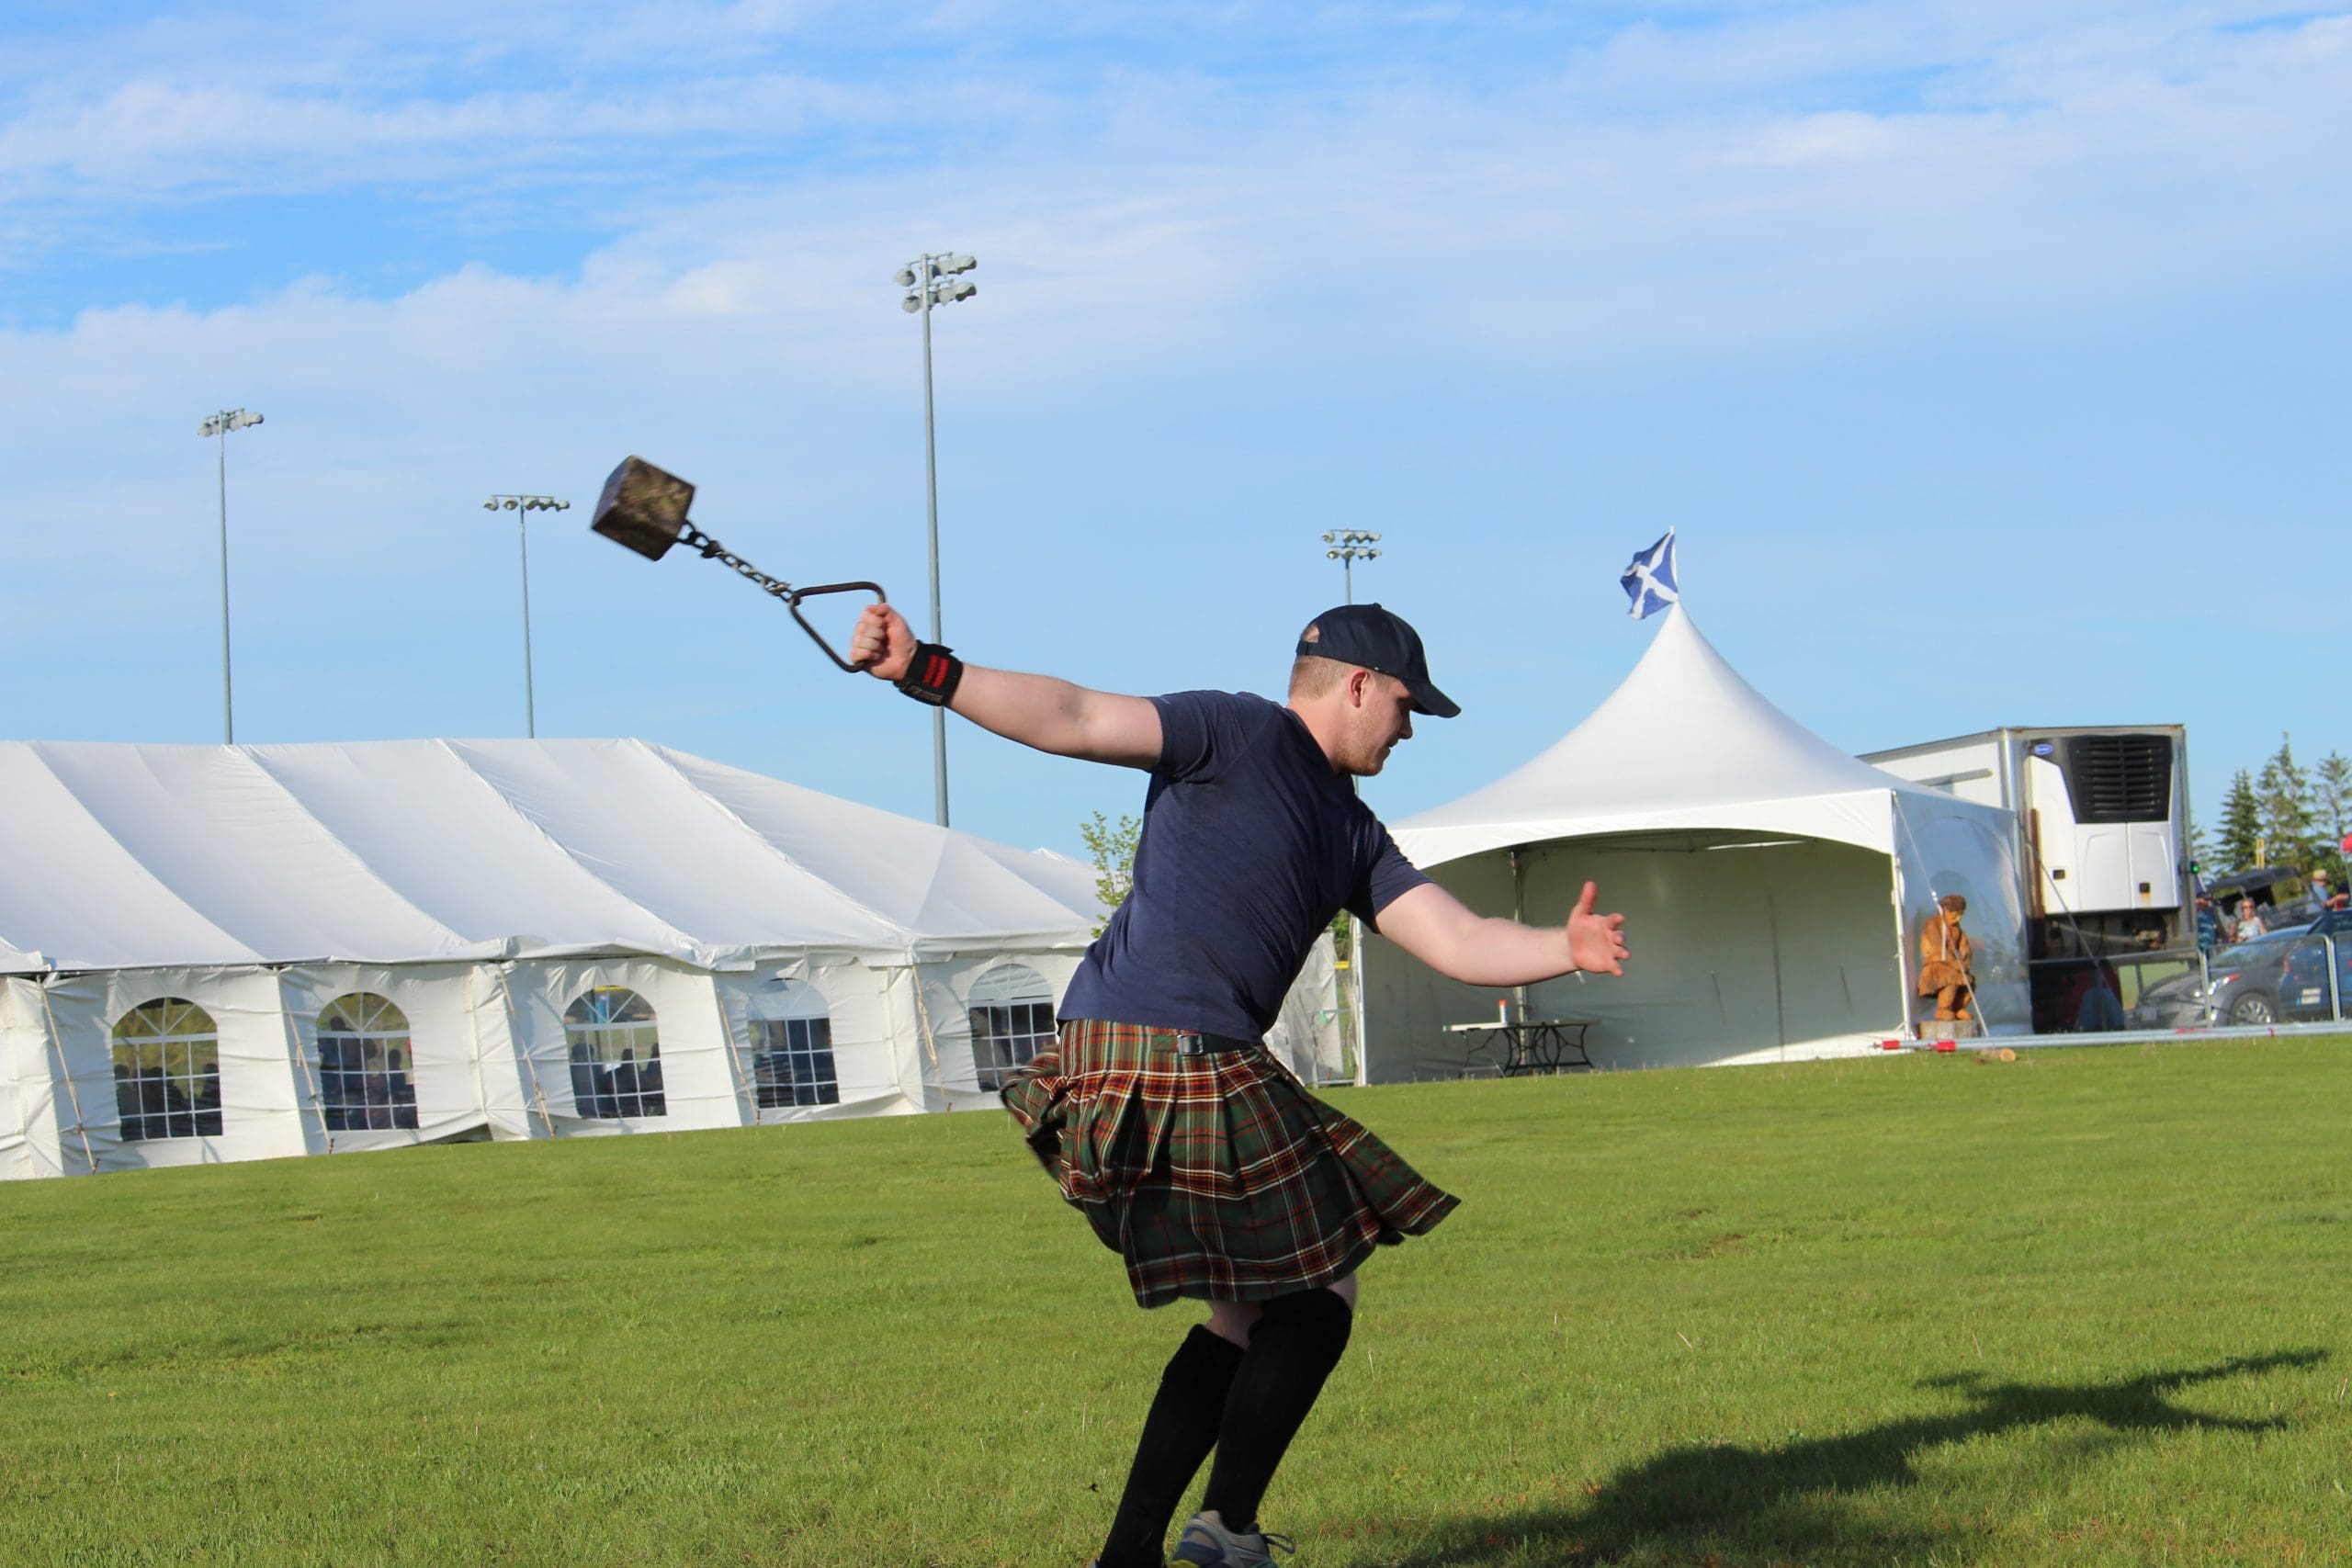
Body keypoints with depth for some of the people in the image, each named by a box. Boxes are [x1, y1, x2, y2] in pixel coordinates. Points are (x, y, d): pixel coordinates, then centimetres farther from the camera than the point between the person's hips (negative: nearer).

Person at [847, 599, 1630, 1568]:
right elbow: (1071, 720, -11)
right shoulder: (1237, 734, -3)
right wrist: (922, 671, -21)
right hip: (1169, 1056, -10)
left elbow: (1459, 944, 14)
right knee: (1322, 1289, -2)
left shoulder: (1352, 834, 23)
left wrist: (1564, 949, -4)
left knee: (1253, 1315, 15)